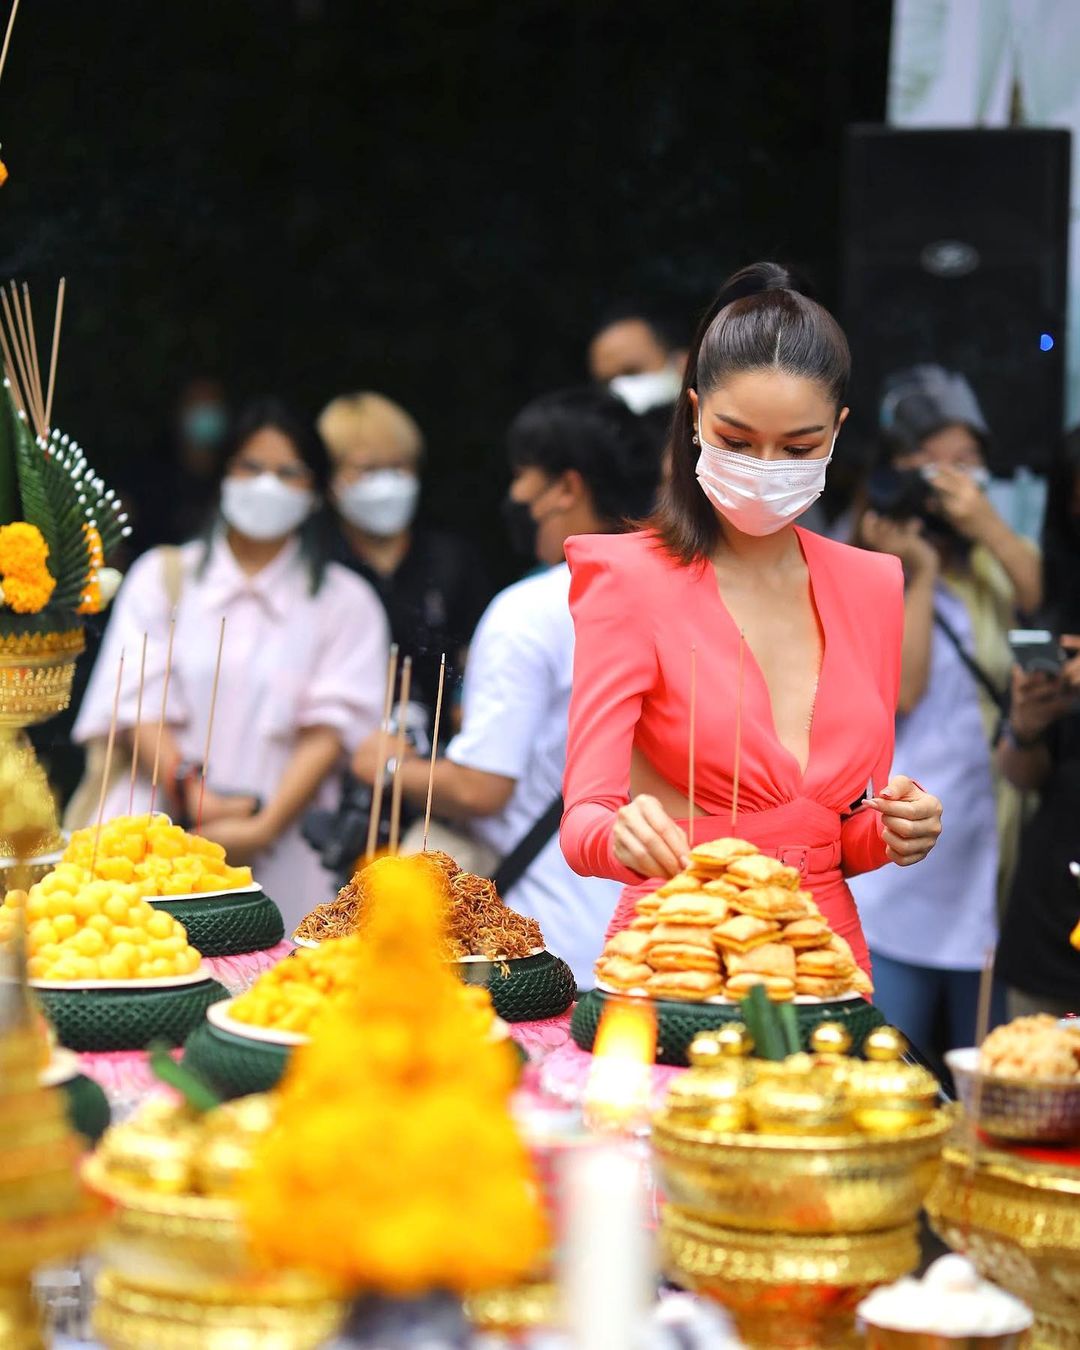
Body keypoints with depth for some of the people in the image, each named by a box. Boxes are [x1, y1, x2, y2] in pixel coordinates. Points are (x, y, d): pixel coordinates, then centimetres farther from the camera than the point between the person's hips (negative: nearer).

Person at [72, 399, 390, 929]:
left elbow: (329, 727, 0)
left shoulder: (344, 602, 12)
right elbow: (141, 703, 2)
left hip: (280, 852, 0)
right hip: (159, 835, 0)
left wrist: (266, 825, -14)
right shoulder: (161, 577, 14)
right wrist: (191, 792, -14)